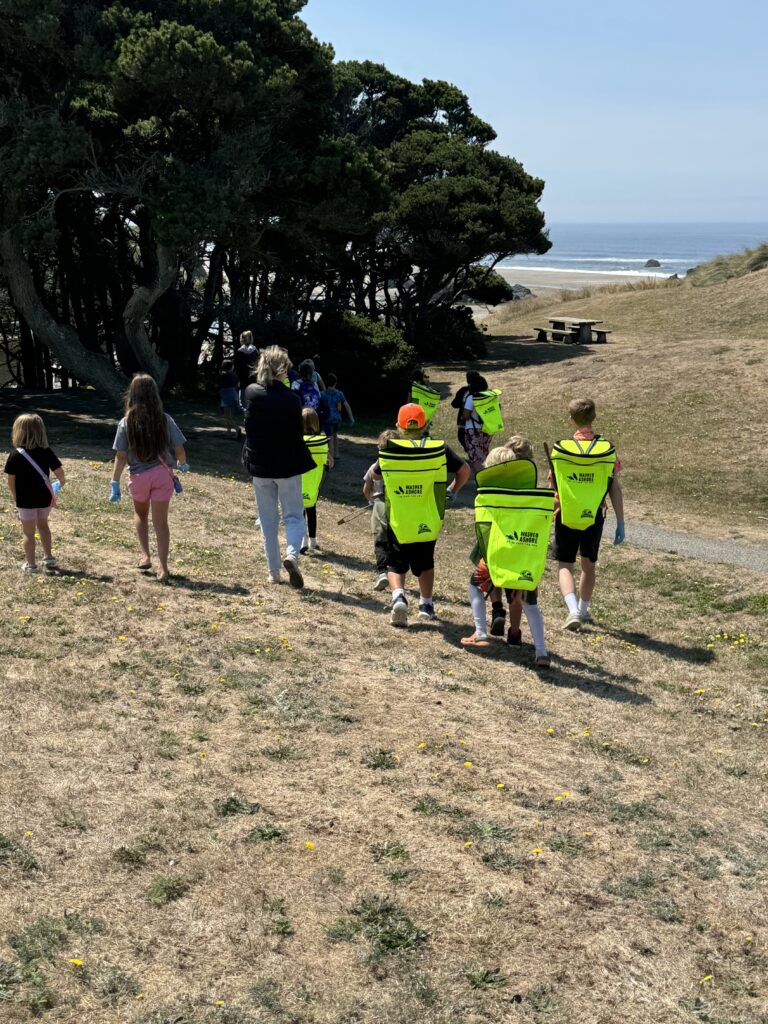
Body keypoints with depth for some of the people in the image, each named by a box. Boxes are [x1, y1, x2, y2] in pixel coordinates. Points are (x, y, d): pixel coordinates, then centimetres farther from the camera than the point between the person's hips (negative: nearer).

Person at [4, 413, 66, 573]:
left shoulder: (15, 456, -14)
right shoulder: (46, 452, -8)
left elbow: (11, 481, -10)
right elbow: (59, 472, -8)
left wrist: (15, 496, 7)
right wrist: (61, 483, 14)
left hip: (26, 500, -3)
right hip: (44, 498, 3)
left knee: (28, 531, 9)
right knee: (42, 525, 26)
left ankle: (30, 565, 15)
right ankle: (48, 557, 32)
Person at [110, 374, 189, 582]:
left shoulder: (126, 423, -8)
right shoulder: (165, 420, -7)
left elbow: (121, 457, -9)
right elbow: (179, 450, -1)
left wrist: (115, 483, -1)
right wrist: (183, 466, 20)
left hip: (138, 476, 0)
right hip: (162, 474, 0)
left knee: (140, 514, 26)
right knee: (160, 522, 6)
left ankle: (146, 556, 17)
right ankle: (163, 568, 5)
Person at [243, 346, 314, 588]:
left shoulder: (251, 393, -5)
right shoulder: (291, 398, -15)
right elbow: (297, 435, -9)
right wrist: (304, 462, 5)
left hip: (259, 467, 3)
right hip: (287, 467, -3)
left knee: (268, 520, 14)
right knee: (293, 516, 10)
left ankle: (274, 572, 19)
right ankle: (292, 554, -17)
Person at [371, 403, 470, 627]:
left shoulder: (388, 450, -7)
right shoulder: (439, 449, -7)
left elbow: (375, 475, 10)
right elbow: (464, 471, 2)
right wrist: (453, 491, 20)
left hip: (397, 522, -1)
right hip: (429, 522, 1)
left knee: (396, 564, 12)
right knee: (425, 564, 22)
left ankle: (398, 596, -13)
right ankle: (426, 604, 23)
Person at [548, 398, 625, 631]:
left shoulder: (560, 449, -8)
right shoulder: (607, 449, -6)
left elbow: (552, 485, 3)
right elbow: (615, 489, -5)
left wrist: (549, 514, 21)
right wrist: (620, 523, 1)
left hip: (565, 517, -2)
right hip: (594, 517, 2)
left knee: (565, 565, 4)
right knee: (589, 564, 20)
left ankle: (573, 611, -17)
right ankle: (583, 611, 35)